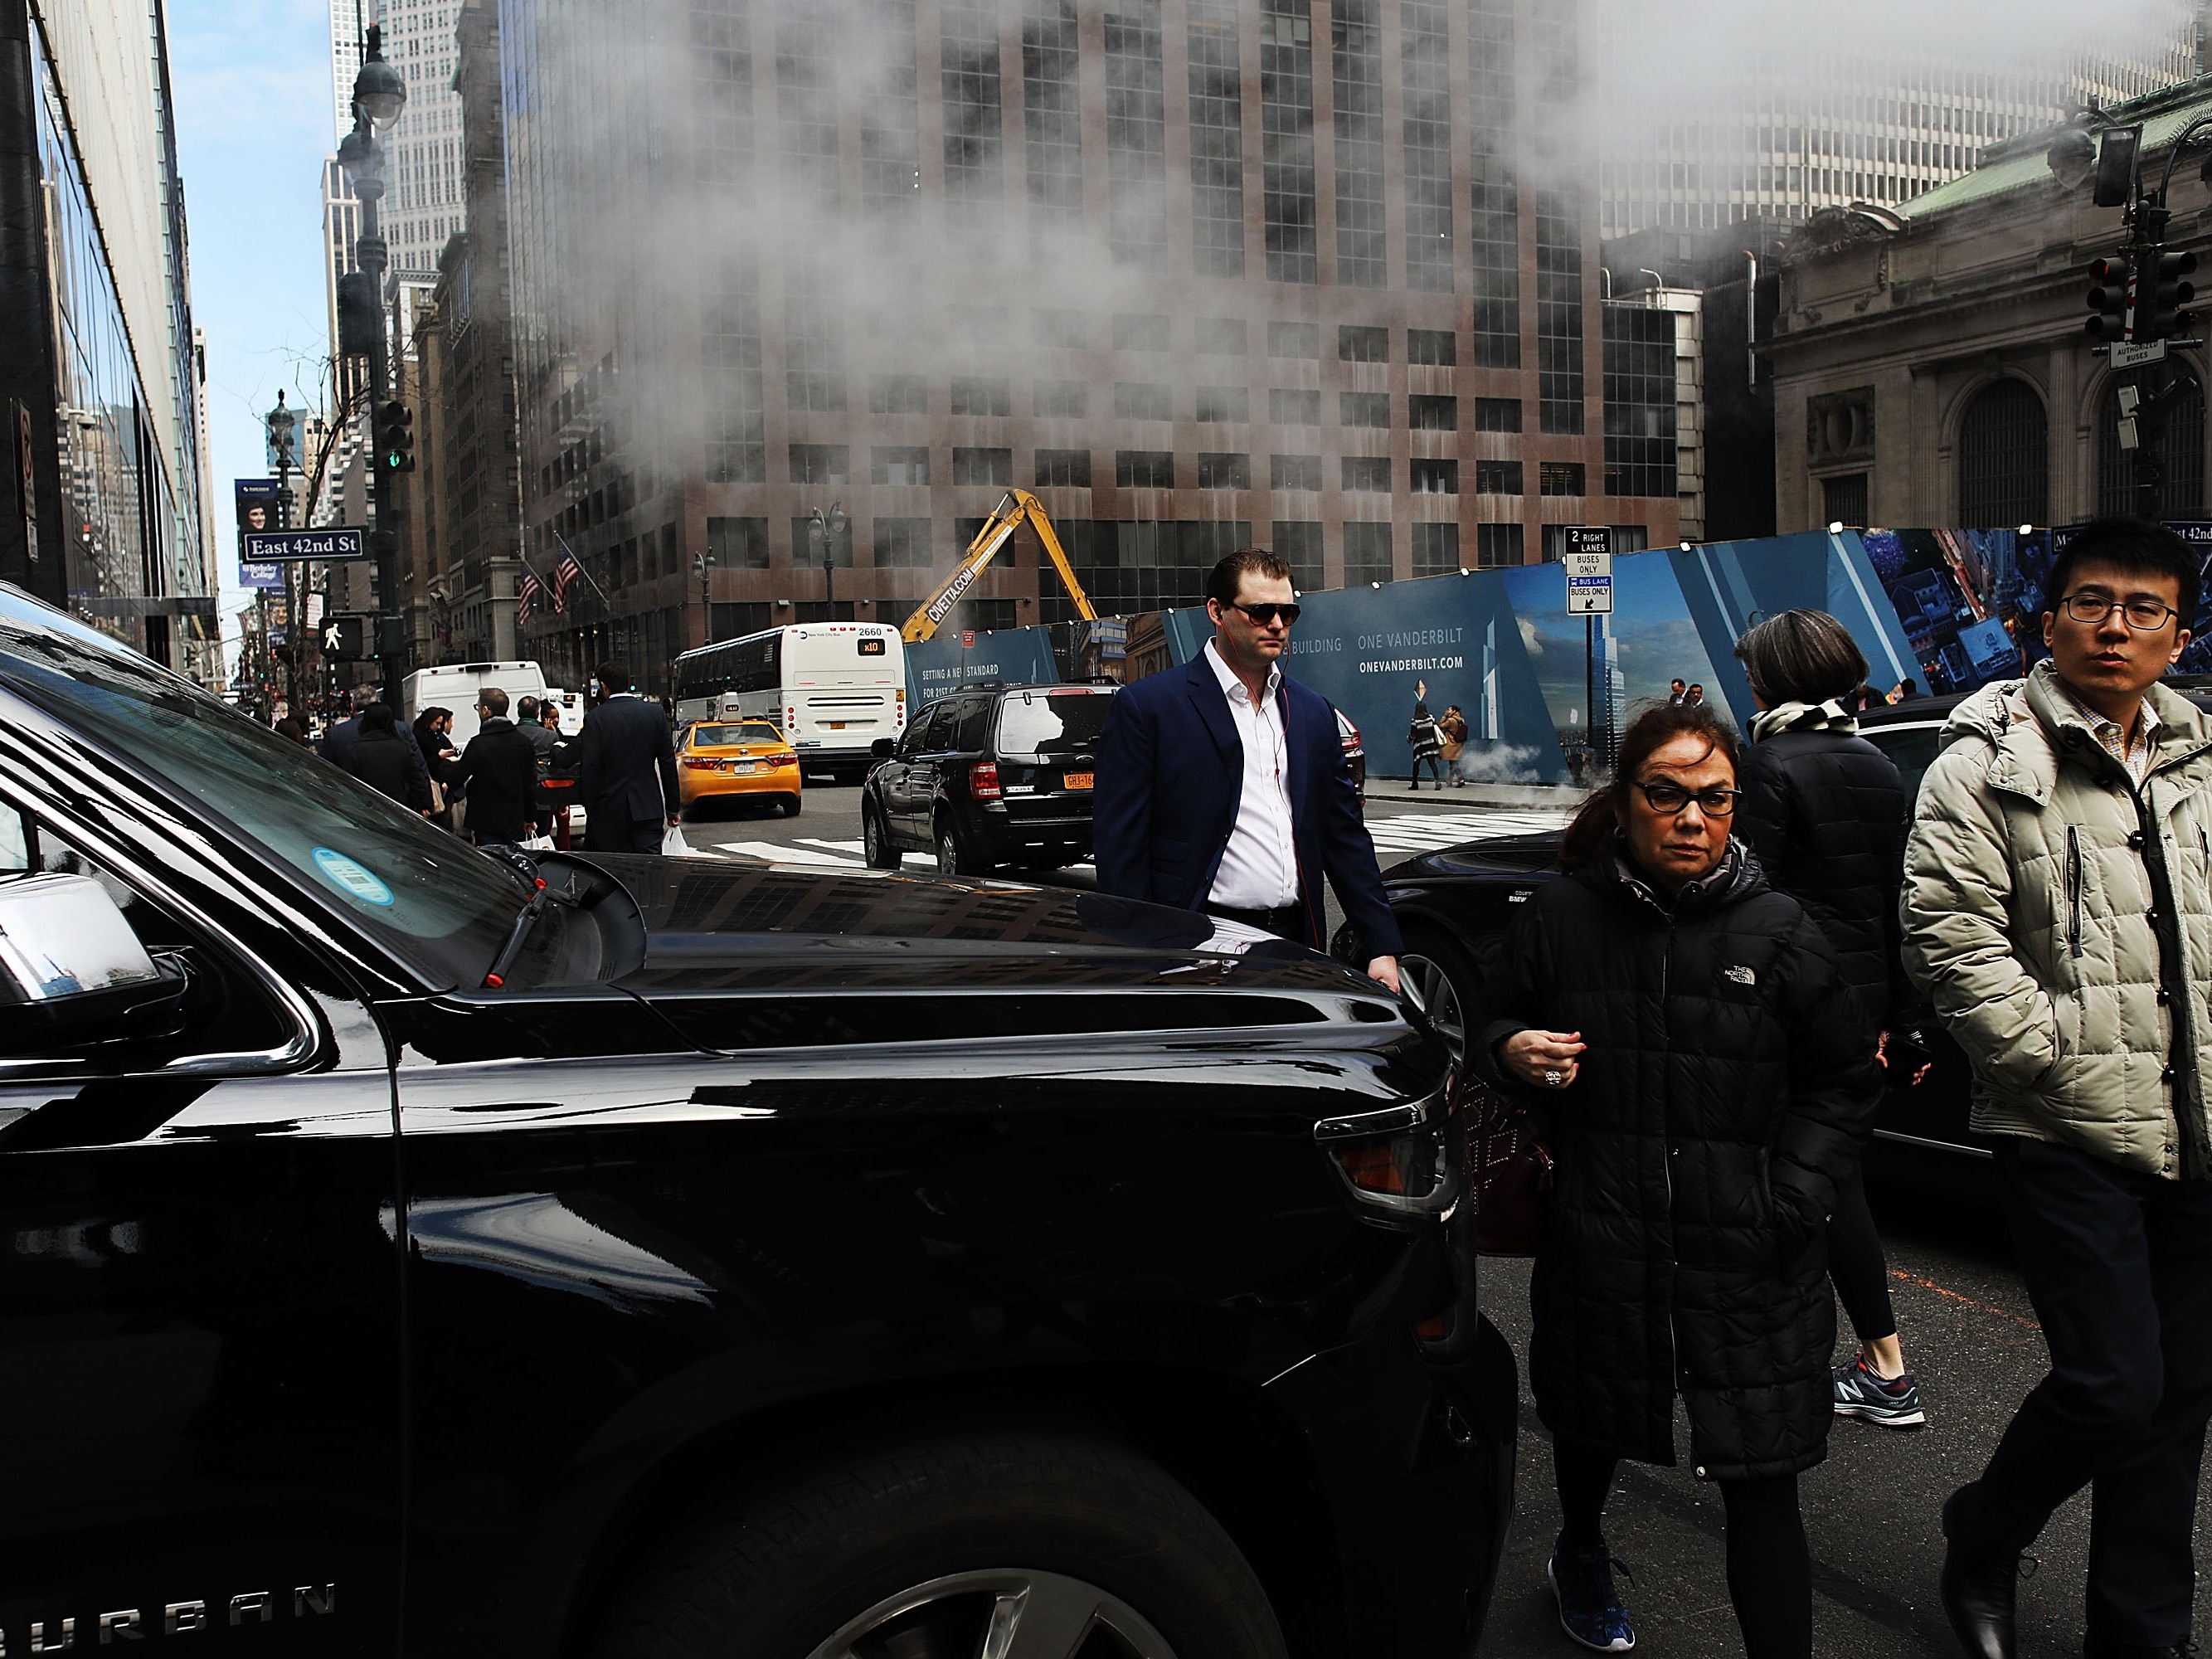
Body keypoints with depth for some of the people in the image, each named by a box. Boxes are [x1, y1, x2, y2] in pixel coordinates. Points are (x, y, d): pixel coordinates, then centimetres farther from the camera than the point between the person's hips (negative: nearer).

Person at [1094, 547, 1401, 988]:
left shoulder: (1314, 713, 14)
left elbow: (1345, 836, 16)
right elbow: (1118, 848, -6)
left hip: (1296, 945, 5)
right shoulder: (1146, 707, -3)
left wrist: (1382, 947, 9)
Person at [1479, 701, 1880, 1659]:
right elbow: (1493, 1025, 11)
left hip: (1746, 1259, -1)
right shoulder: (1561, 918, -4)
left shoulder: (1778, 932, -3)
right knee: (1589, 1423, 23)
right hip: (1597, 1245, 2)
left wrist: (1792, 1200, -4)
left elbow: (1843, 1081, 7)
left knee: (1762, 1490, -3)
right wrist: (1512, 1051, -13)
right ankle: (1581, 1555, 55)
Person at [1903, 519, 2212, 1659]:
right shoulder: (1989, 765, -7)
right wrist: (2062, 1054, -16)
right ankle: (1980, 1543, 18)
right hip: (2069, 1137, -6)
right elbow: (1950, 936, -14)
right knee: (2114, 1385, -10)